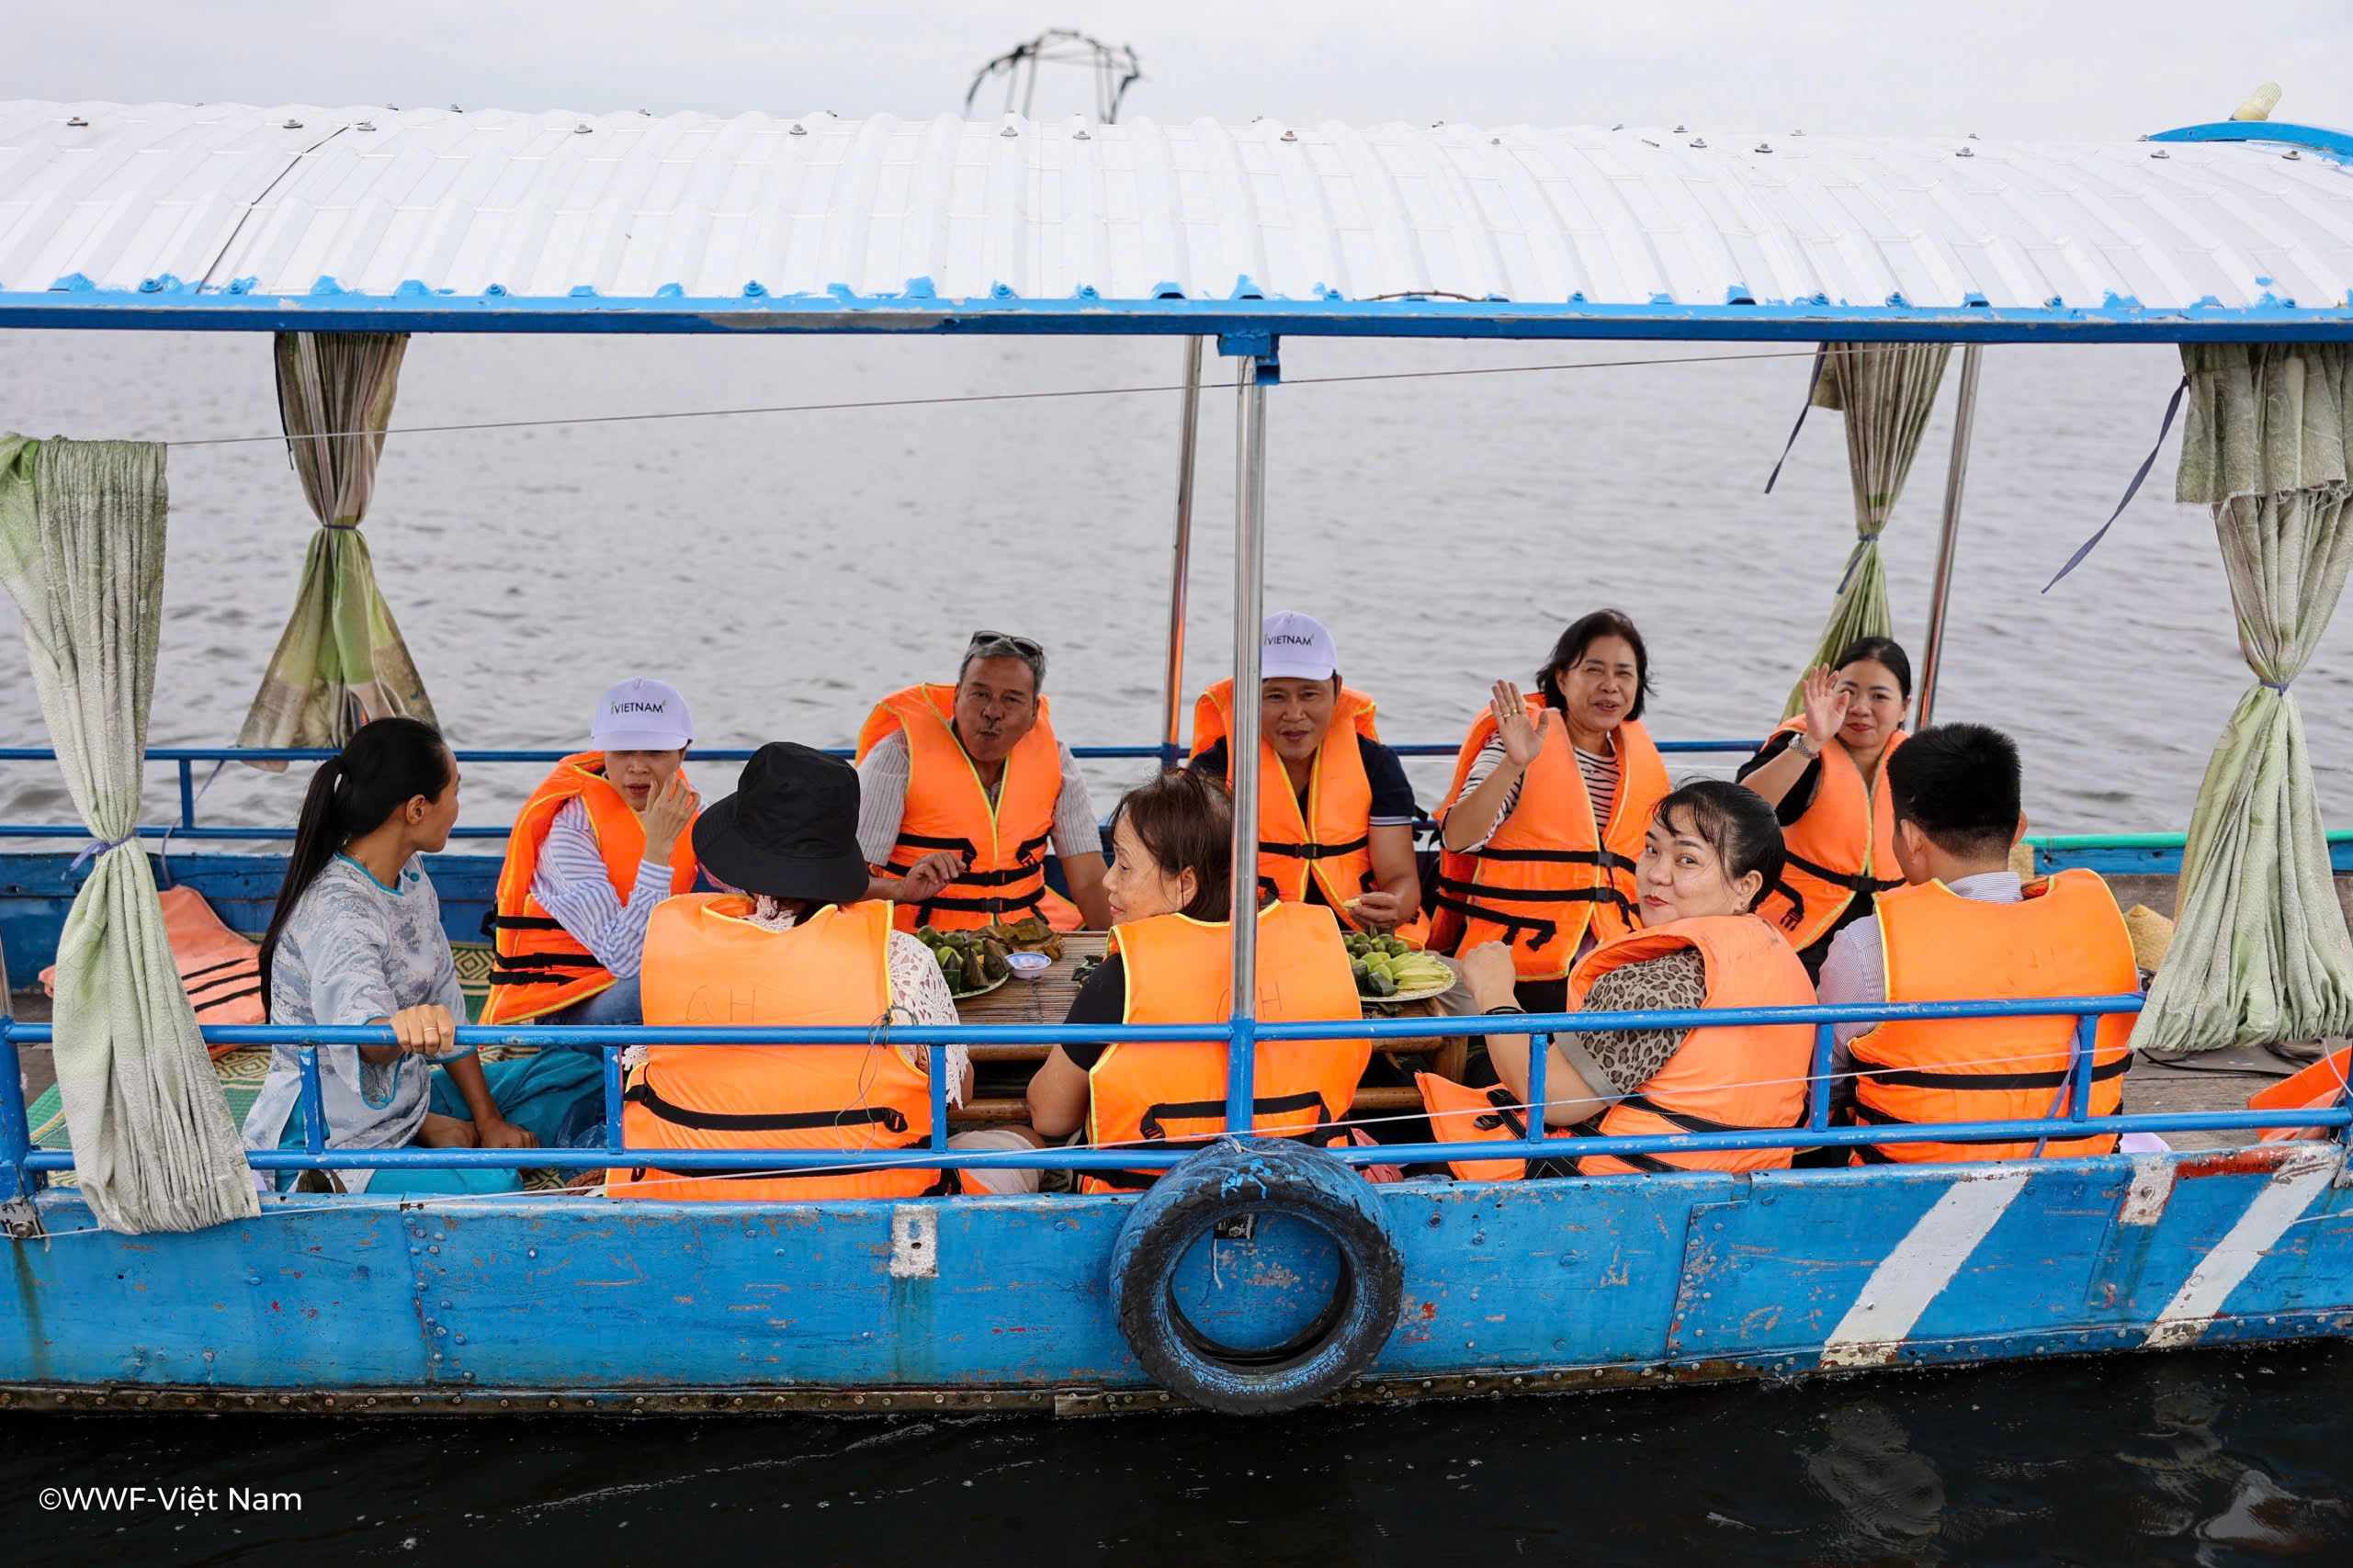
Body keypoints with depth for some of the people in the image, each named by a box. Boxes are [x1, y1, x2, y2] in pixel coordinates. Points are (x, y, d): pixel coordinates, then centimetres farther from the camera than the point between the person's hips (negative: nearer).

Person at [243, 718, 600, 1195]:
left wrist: (489, 1121, 3)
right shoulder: (337, 911, -24)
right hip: (327, 1139, -9)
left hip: (403, 1103, 9)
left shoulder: (409, 876, 5)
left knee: (576, 1069, 7)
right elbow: (362, 1028, -43)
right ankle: (341, 1192, -11)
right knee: (493, 1188, -33)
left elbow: (446, 1006, 8)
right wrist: (402, 1027, -67)